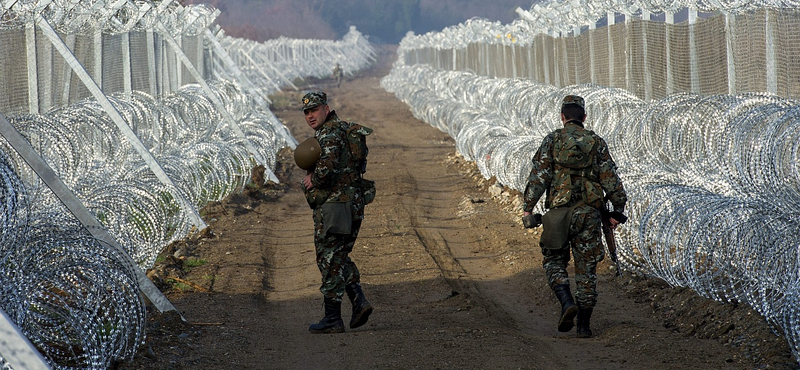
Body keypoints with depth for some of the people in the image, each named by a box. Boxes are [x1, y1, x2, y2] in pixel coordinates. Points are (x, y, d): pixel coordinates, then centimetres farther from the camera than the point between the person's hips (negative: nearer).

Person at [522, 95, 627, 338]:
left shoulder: (552, 140, 1)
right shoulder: (597, 143, 6)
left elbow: (539, 176, -7)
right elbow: (611, 180, 3)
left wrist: (528, 208, -6)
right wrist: (617, 212, 8)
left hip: (559, 211, -2)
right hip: (589, 213, 2)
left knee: (554, 261, 12)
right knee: (586, 267, 8)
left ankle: (567, 303, -14)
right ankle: (584, 325, 8)